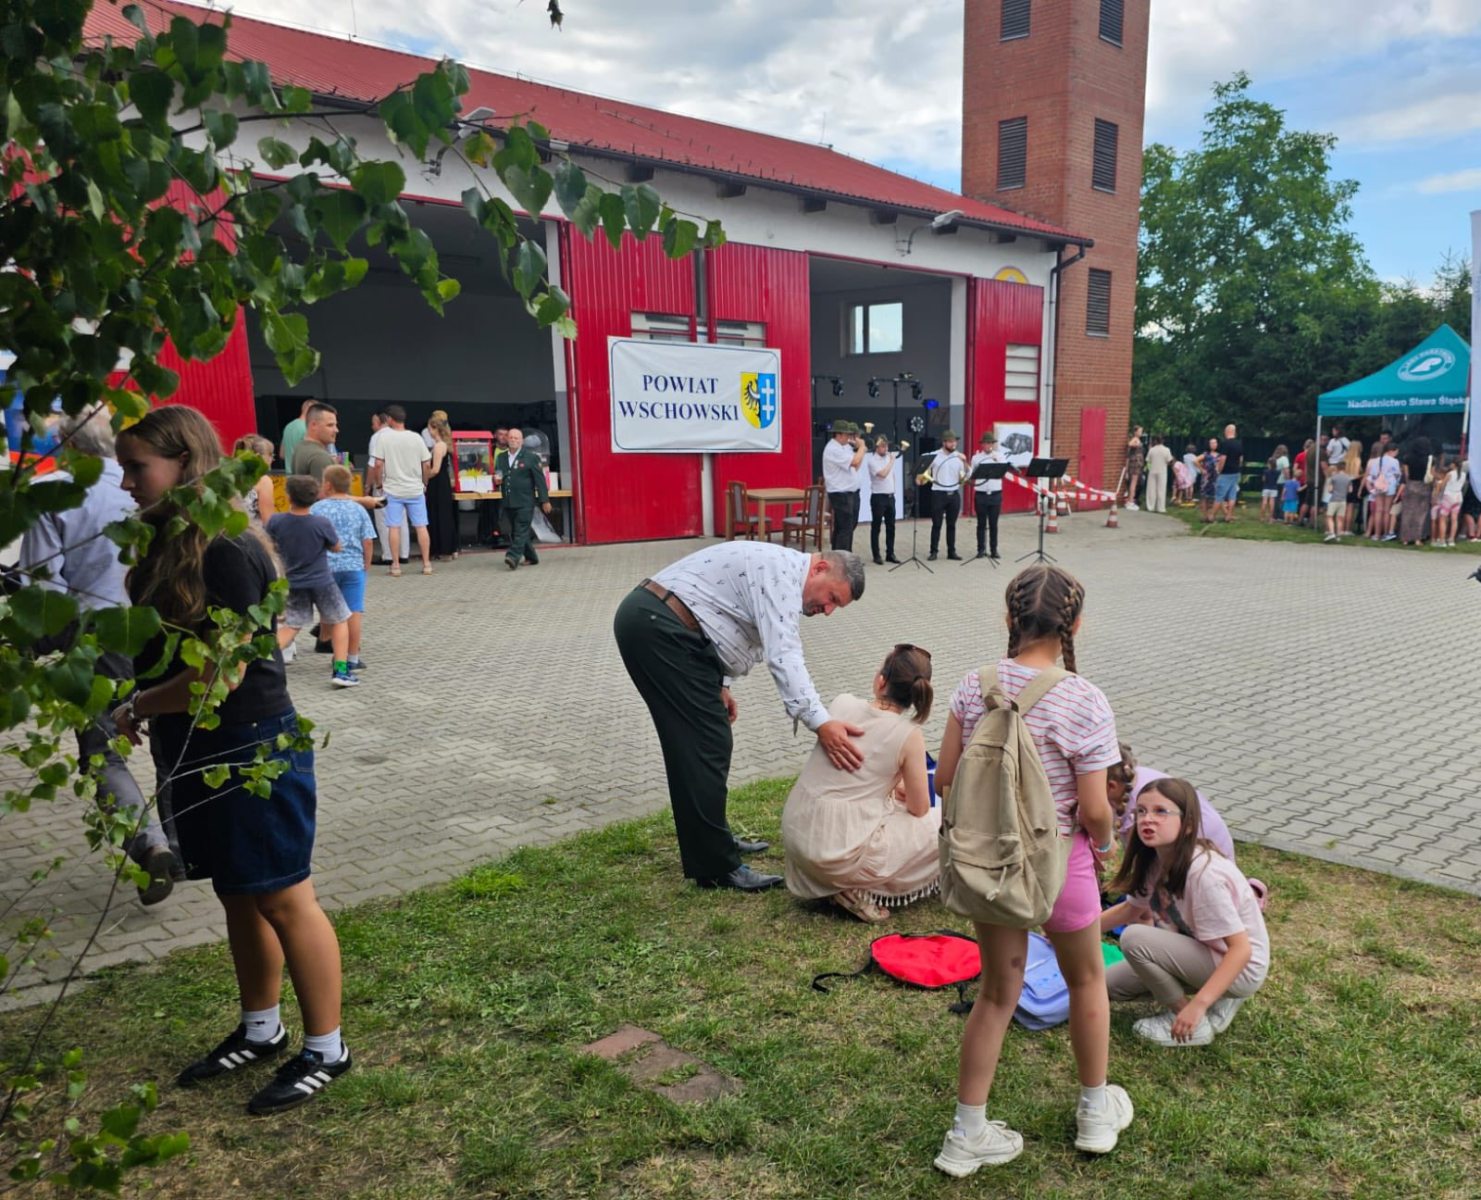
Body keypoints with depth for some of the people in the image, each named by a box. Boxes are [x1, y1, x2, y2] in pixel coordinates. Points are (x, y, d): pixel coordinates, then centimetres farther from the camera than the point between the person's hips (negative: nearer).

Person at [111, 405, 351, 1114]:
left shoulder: (226, 551, -20)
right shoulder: (169, 544, 7)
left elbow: (224, 671, -22)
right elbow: (163, 650, 13)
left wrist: (138, 706, -8)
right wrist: (145, 716, -2)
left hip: (252, 750, -9)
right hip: (198, 753, 9)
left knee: (281, 898, 2)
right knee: (238, 895, 19)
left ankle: (326, 1050, 17)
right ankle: (259, 1031, 36)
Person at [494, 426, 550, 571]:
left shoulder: (531, 457, -1)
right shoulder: (500, 457, 13)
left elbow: (540, 480, -3)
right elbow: (497, 475, 23)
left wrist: (545, 500, -6)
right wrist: (497, 479, -3)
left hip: (525, 502, -6)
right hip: (508, 502, 6)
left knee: (521, 531, -12)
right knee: (515, 531, 10)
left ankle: (513, 557, -20)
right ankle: (531, 558, 21)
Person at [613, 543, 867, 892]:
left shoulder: (781, 572, 18)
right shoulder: (783, 573, -14)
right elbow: (782, 655, -25)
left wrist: (718, 684, 19)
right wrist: (820, 723, -32)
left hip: (649, 621, 11)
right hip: (657, 626, -11)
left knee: (696, 744, 17)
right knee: (706, 745, -8)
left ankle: (711, 842, 29)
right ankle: (715, 866, -2)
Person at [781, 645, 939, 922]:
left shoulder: (842, 704, 0)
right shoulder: (909, 736, -12)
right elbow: (919, 809, 0)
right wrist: (902, 788, 22)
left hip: (794, 833, 6)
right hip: (841, 853, -6)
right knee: (949, 824, 12)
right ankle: (860, 890, 4)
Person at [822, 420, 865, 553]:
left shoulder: (844, 447, 13)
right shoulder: (833, 449, -18)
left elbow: (855, 467, 17)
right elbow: (854, 462, -26)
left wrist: (860, 448, 7)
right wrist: (861, 446, -10)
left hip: (851, 492, 10)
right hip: (840, 494, -10)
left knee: (850, 526, 14)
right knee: (844, 528, -9)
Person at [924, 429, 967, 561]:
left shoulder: (959, 457, 6)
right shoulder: (935, 455, -2)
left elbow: (965, 477, 4)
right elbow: (926, 472, 3)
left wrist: (965, 462, -10)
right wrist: (921, 479, -18)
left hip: (954, 494, 3)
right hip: (939, 494, -3)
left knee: (952, 524, 8)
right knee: (936, 524, 0)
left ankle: (951, 551, 14)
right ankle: (933, 551, 7)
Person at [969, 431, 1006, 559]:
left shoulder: (1000, 456, 4)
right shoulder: (976, 457, 4)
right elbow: (971, 475, 3)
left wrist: (997, 460, -25)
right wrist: (967, 467, -16)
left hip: (996, 494, 0)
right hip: (981, 494, 0)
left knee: (993, 524, 4)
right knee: (981, 524, 3)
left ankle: (994, 550, 11)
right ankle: (981, 549, 9)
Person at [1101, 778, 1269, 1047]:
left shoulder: (1204, 873, -32)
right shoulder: (1156, 861, -7)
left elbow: (1241, 949, -31)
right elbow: (1129, 908, 11)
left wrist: (1197, 1005, -36)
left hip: (1240, 968, -8)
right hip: (1206, 957, 8)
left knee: (1134, 939, -25)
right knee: (1111, 984, 7)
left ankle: (1195, 1023, -7)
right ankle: (1216, 998, 12)